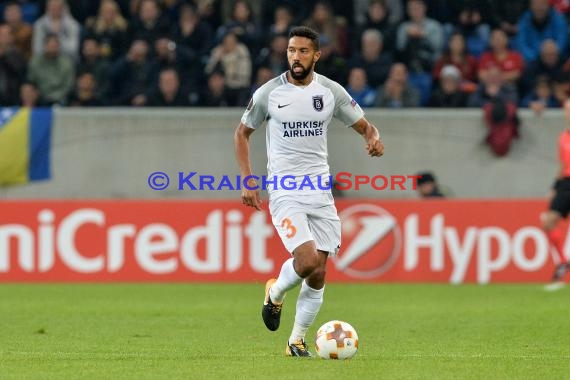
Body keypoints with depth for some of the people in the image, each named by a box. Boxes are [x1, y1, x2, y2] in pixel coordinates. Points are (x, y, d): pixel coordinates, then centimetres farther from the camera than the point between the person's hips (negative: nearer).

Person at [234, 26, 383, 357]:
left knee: (318, 275, 1)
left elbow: (364, 126, 11)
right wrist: (248, 181, 2)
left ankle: (298, 340, 17)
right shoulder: (269, 93, -3)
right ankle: (276, 293, 11)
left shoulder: (331, 91, 2)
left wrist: (374, 139, -15)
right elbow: (242, 133, 11)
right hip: (284, 191, -3)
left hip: (320, 190, 3)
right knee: (308, 260, -21)